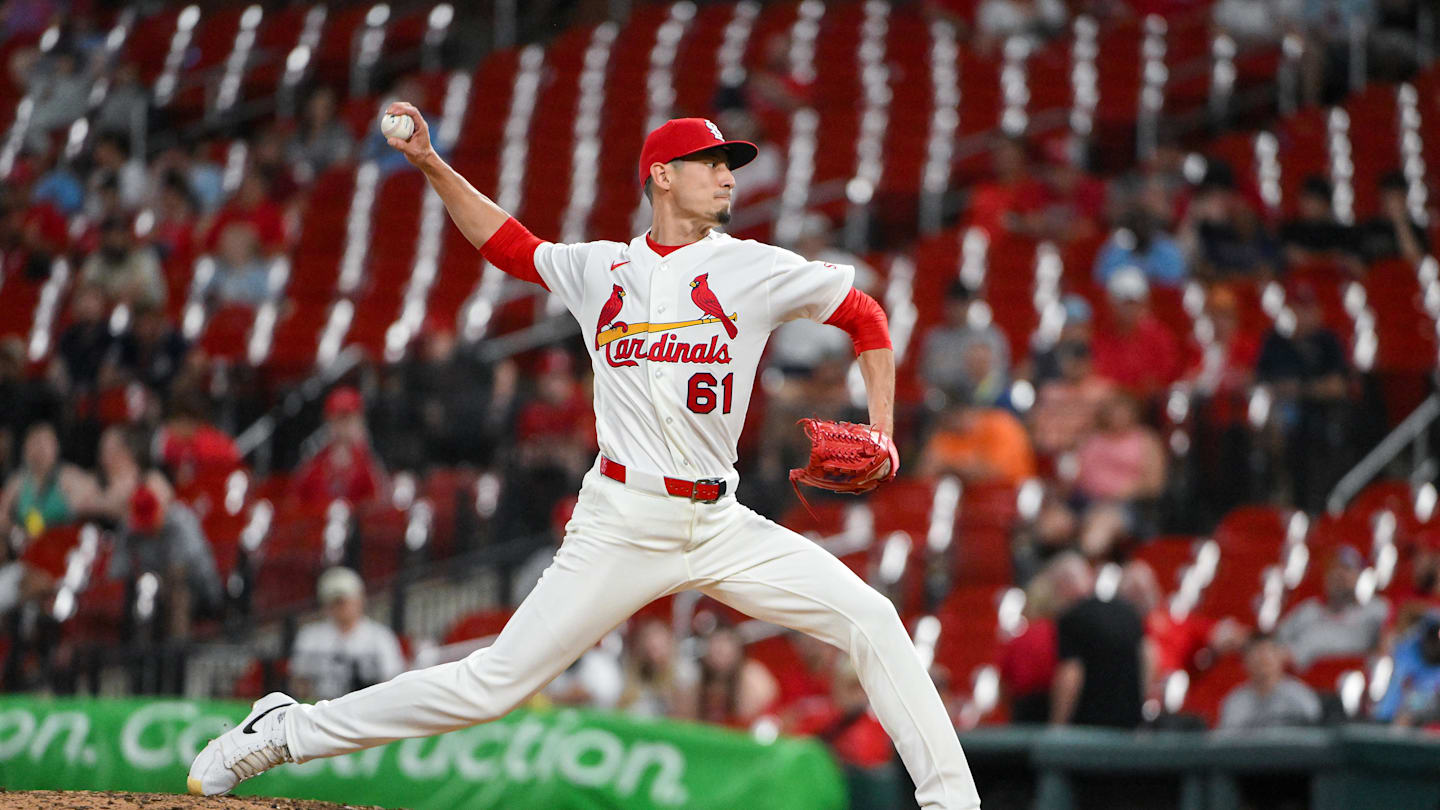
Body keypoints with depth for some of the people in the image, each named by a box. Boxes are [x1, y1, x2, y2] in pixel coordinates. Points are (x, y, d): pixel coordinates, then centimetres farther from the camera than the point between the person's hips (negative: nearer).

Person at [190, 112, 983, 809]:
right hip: (620, 522, -1)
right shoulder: (599, 269, 8)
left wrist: (880, 427, 3)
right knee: (494, 682, -7)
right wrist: (429, 162, 18)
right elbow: (506, 242, 25)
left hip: (718, 524, 1)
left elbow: (865, 316, 13)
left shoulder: (755, 270, 4)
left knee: (870, 620, -14)